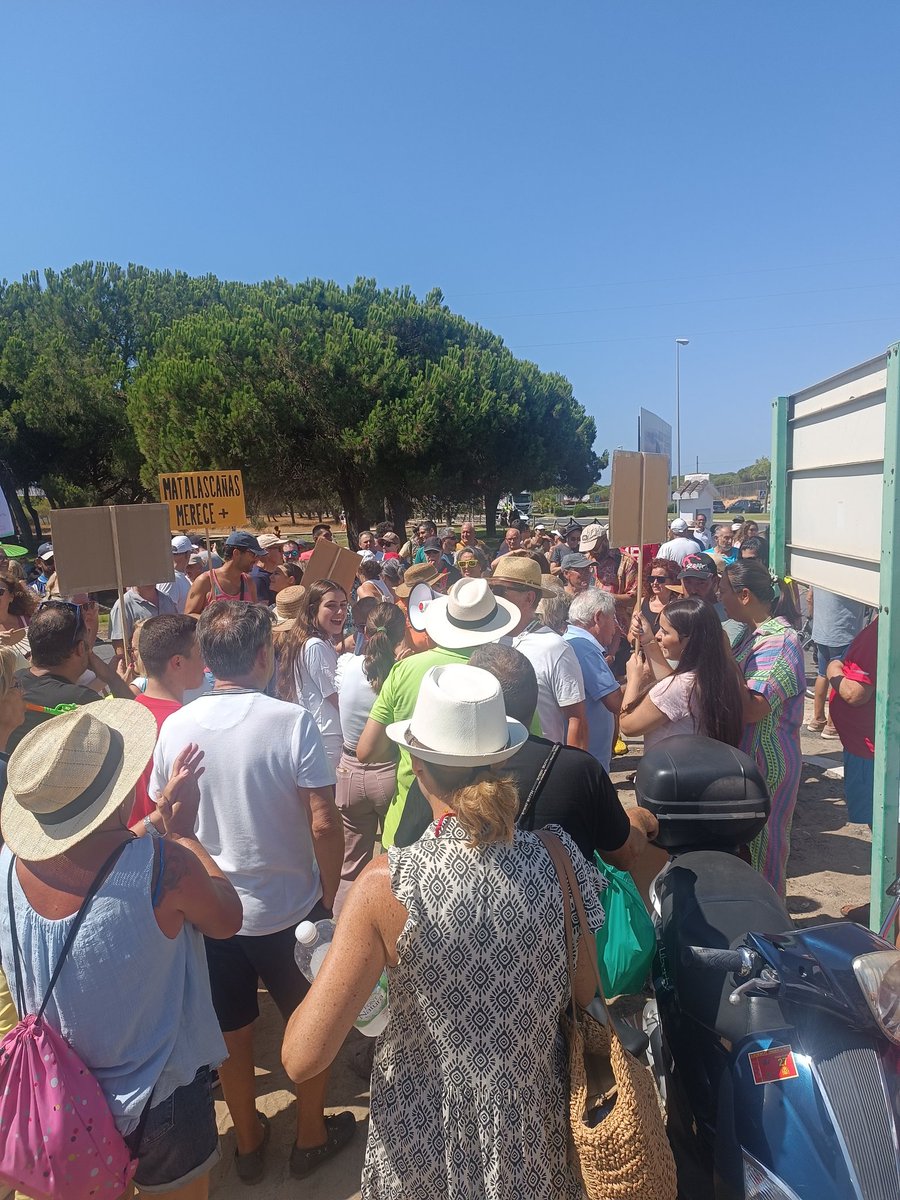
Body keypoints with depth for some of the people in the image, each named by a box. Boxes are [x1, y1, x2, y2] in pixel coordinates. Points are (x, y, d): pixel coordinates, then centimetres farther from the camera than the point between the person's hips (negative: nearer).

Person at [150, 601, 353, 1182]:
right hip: (288, 907, -3)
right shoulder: (292, 721, -21)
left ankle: (248, 1143, 44)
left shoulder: (175, 726, -9)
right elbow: (323, 823, -22)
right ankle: (312, 1137, 40)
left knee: (232, 1028, 24)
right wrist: (330, 892, -5)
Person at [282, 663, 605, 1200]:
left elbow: (303, 1058, -23)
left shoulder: (387, 884, -27)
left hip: (429, 1140, -1)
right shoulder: (560, 861, -19)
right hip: (536, 1133, 2)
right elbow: (587, 994, -5)